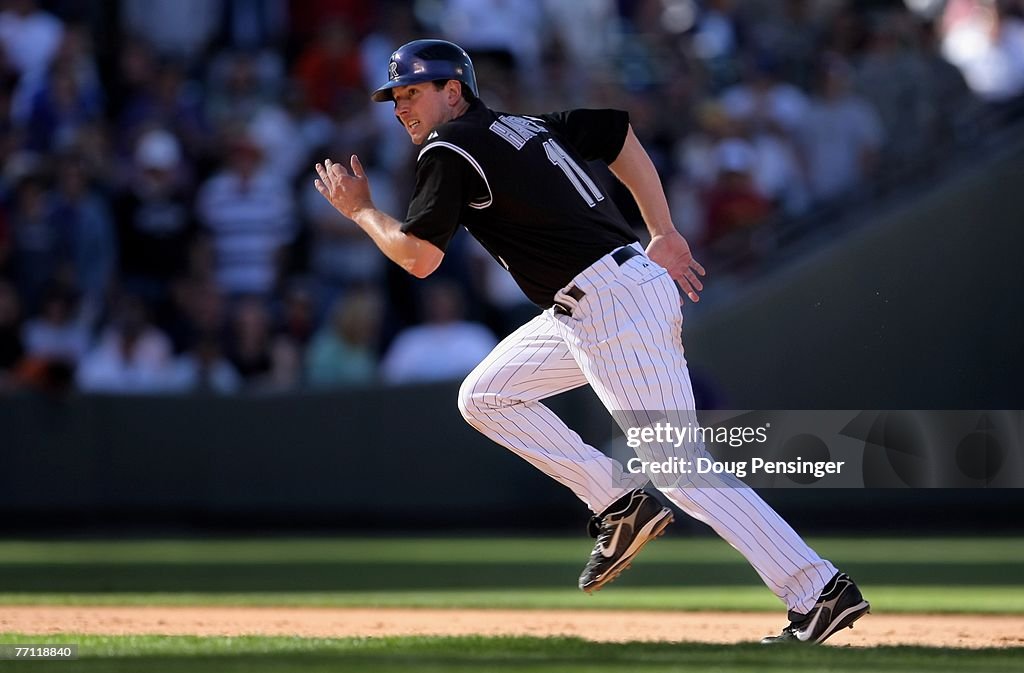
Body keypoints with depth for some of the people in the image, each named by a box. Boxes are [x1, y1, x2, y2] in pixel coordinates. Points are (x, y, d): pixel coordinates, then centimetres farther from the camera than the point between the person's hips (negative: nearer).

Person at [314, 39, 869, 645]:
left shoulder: (452, 149, -6)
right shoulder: (525, 125, 19)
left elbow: (418, 258, -9)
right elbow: (620, 135, 23)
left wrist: (360, 209, 9)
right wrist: (665, 237, 22)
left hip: (612, 305, -10)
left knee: (679, 466, -11)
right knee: (484, 396, 16)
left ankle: (820, 592, -13)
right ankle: (620, 505, 11)